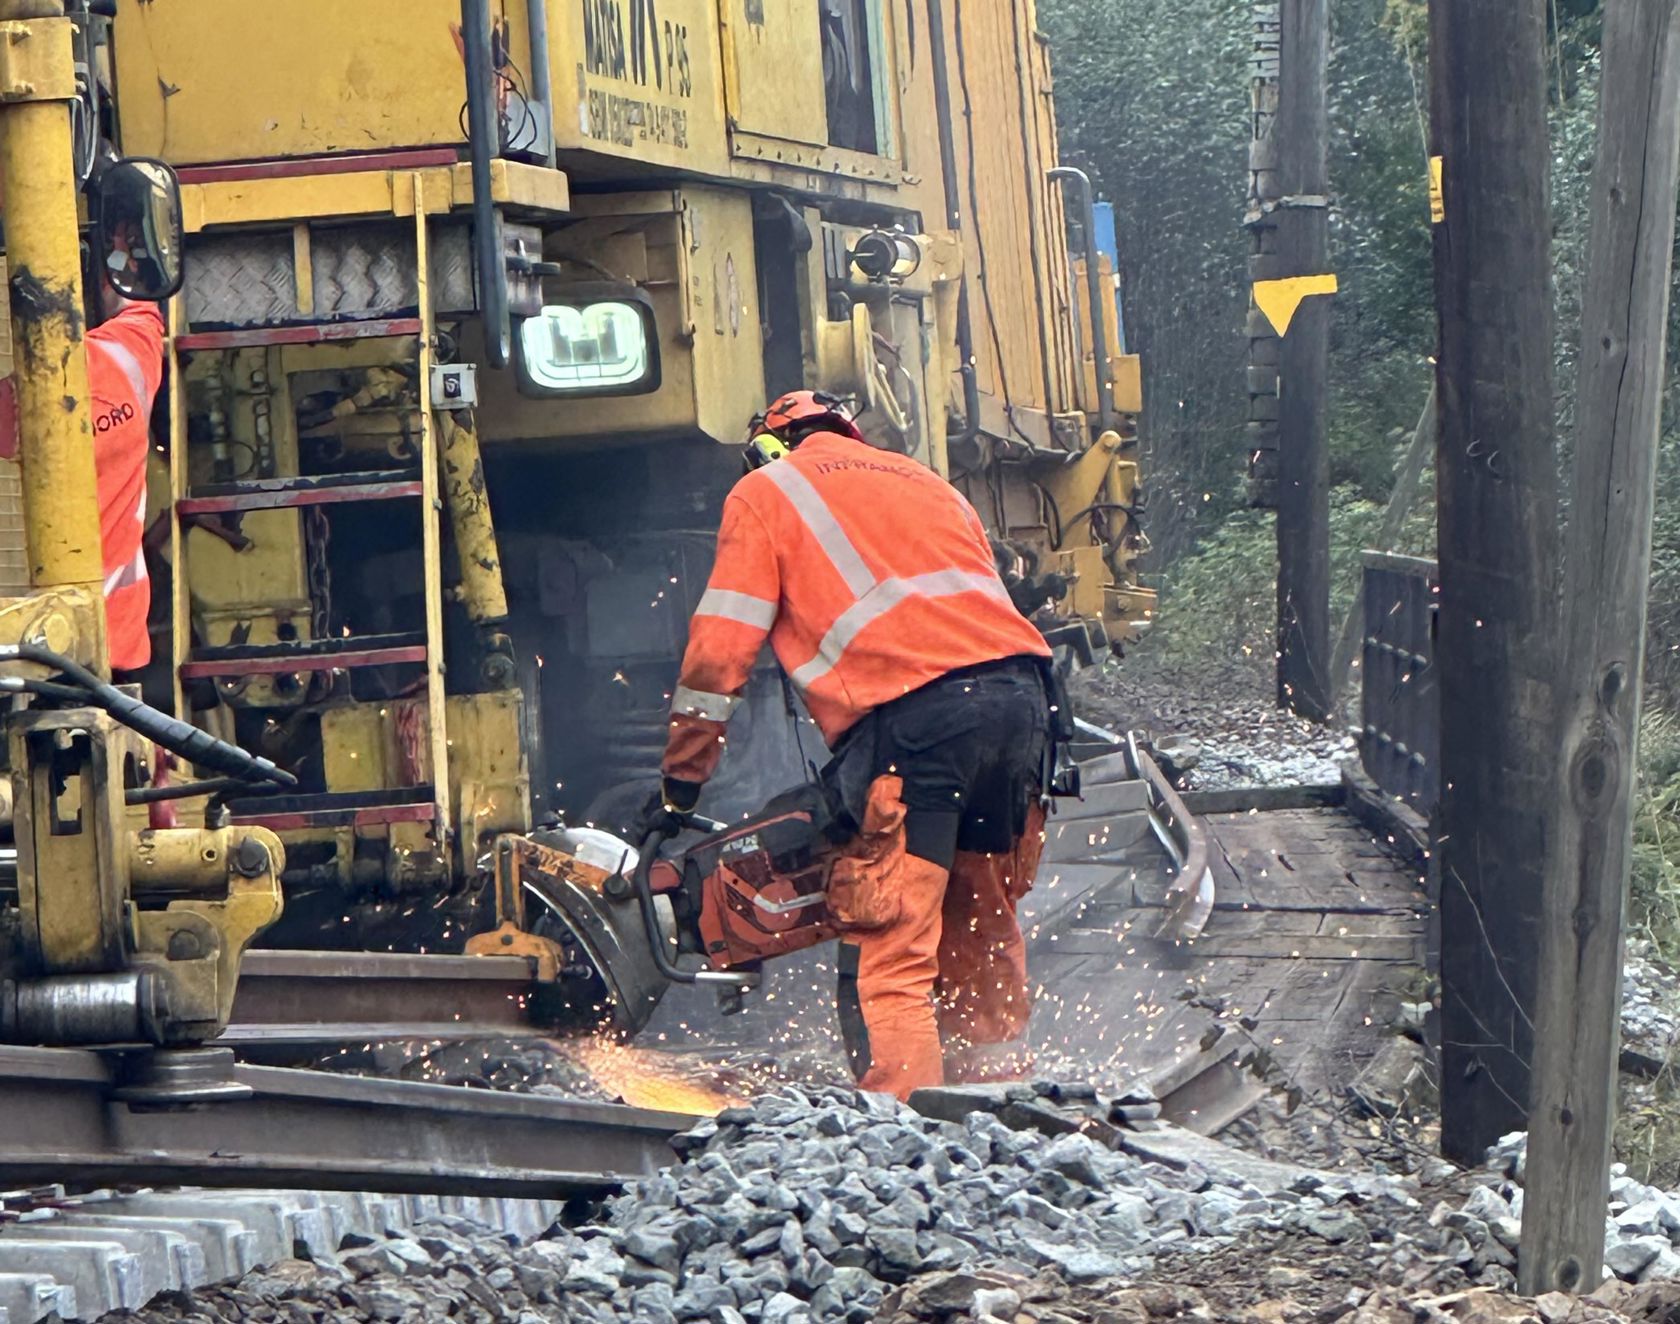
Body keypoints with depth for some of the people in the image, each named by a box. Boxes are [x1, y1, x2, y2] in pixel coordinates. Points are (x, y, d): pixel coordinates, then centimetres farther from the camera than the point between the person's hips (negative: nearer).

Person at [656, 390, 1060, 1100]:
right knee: (981, 922, 20)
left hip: (913, 711, -6)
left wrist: (679, 782, 15)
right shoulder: (927, 483, 33)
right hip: (1020, 687, 6)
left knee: (888, 947, -8)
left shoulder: (766, 493, 17)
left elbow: (720, 648, 9)